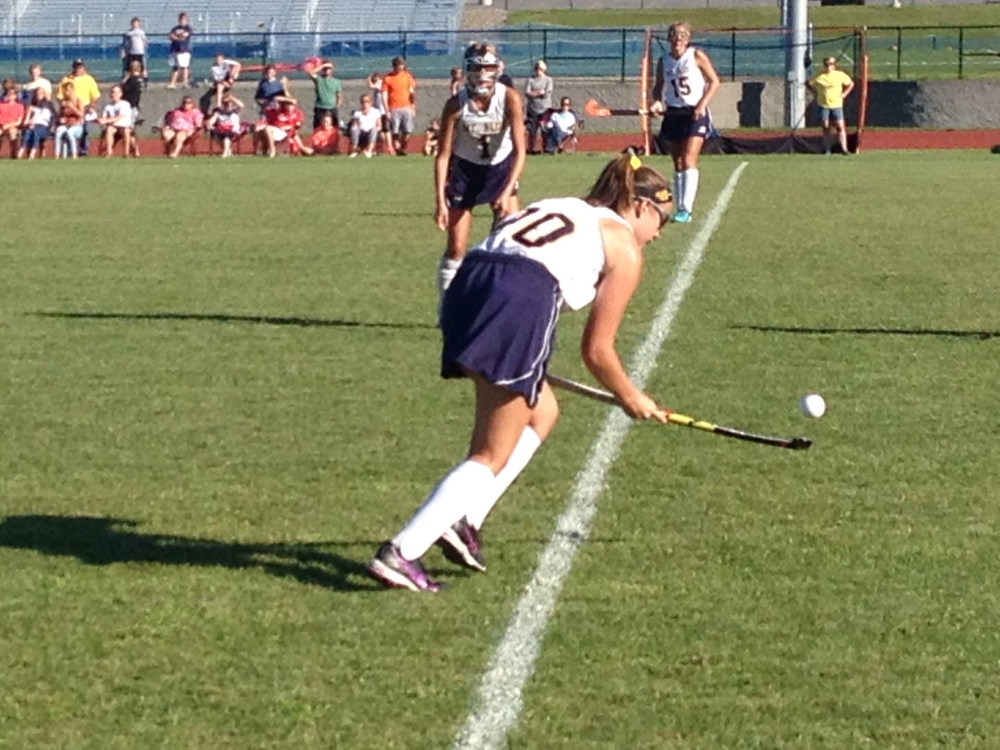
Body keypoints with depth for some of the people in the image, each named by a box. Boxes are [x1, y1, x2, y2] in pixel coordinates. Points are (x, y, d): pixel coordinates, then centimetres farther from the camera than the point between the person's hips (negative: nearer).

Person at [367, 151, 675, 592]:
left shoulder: (562, 208, 33)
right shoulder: (625, 248, 14)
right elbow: (596, 351, 12)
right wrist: (630, 399, 29)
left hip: (467, 287, 7)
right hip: (520, 303, -7)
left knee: (541, 412, 26)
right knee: (493, 456, 0)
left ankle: (465, 519, 14)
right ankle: (401, 553, -13)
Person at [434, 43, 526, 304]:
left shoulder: (509, 99, -23)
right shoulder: (456, 105, -22)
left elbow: (520, 150, -23)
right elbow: (443, 154, -17)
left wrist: (507, 192, -32)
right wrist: (440, 200, -23)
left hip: (500, 168, 1)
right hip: (464, 170, -1)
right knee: (456, 248, -1)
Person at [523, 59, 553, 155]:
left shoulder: (548, 80, 6)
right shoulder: (530, 80, 7)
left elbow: (547, 94, -6)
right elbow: (527, 93, -4)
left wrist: (534, 93, -4)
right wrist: (540, 92, -9)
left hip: (545, 109, -1)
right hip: (532, 109, 1)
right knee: (532, 131, 1)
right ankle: (531, 148, 7)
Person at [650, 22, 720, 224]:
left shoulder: (696, 56, -5)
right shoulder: (664, 61, 5)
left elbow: (715, 81, -2)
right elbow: (658, 87, 16)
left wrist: (702, 104, -13)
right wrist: (657, 102, -5)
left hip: (695, 114, -4)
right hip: (673, 114, 4)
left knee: (689, 161, -14)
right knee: (678, 164, 7)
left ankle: (686, 208, -17)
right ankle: (680, 208, 12)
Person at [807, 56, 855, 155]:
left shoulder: (840, 75, -1)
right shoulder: (819, 77, -3)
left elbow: (850, 84, 12)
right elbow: (808, 83, 11)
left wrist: (844, 94, 1)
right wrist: (816, 92, 3)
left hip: (837, 105, 0)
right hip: (823, 105, 0)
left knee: (840, 127, -6)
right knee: (826, 127, 5)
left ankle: (844, 149, -6)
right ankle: (827, 149, 13)